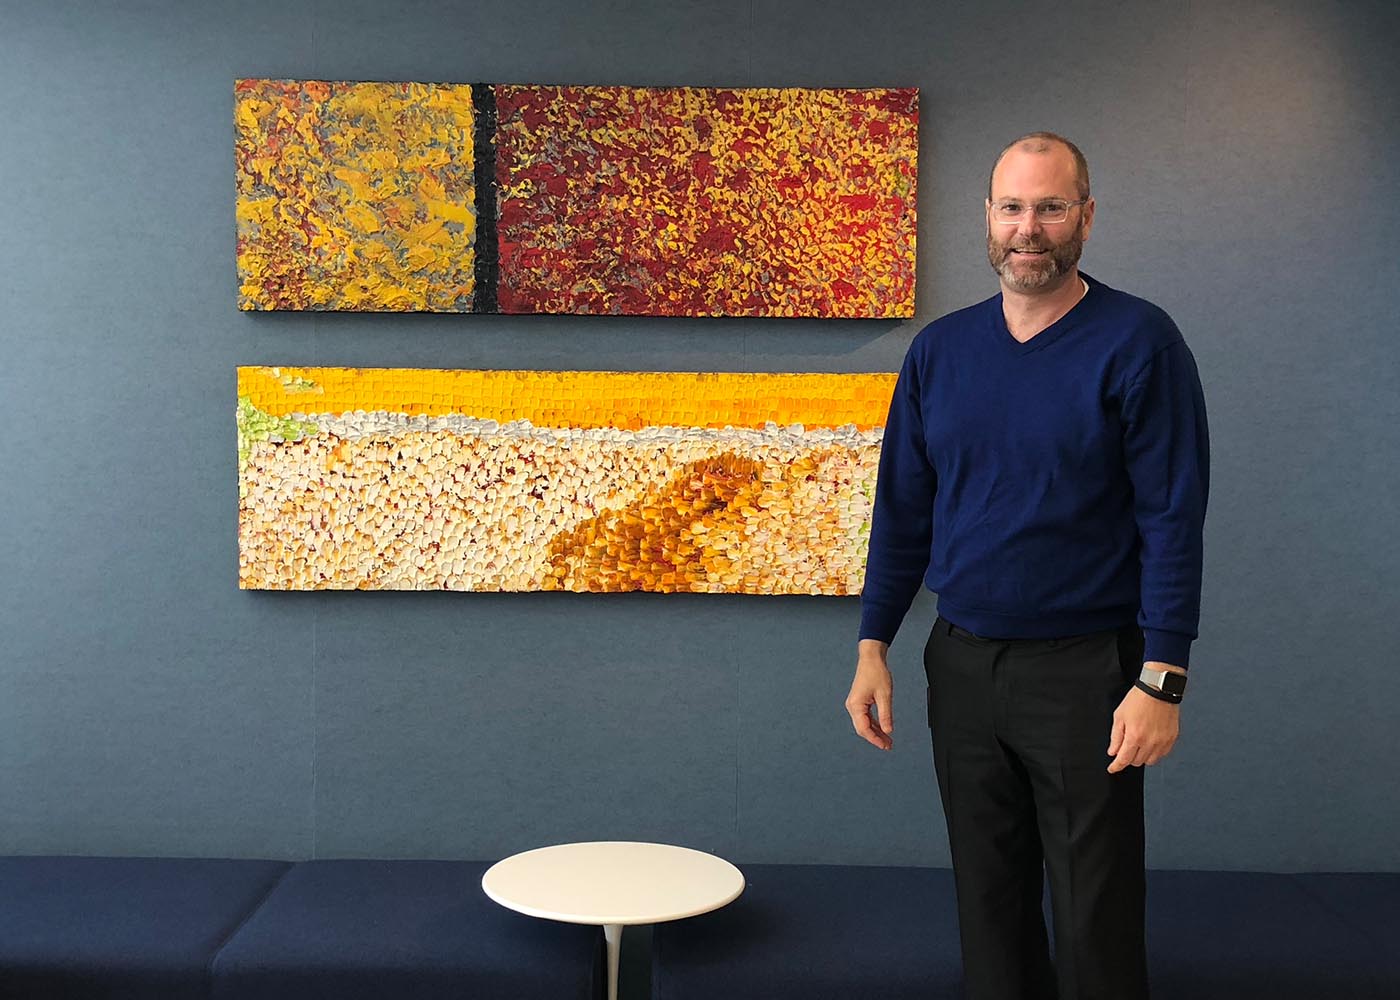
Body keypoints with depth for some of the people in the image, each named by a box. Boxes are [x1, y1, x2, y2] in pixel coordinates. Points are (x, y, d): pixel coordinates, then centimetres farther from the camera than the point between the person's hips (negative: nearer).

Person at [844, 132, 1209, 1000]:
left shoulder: (1137, 342, -8)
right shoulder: (940, 349, 5)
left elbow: (1174, 520, -10)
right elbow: (902, 508, 9)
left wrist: (1161, 680, -15)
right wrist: (874, 647, 5)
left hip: (1083, 669, -4)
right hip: (961, 666, 4)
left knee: (1095, 923, 5)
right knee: (989, 901, 15)